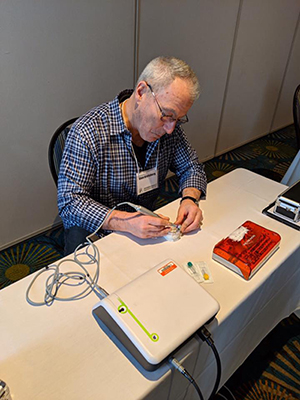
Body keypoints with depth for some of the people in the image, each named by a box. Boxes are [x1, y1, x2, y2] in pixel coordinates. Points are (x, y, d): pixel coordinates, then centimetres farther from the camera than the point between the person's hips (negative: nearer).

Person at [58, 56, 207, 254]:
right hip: (93, 231, -4)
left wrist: (190, 198, -17)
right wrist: (126, 222, -37)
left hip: (147, 221, 5)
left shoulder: (169, 127, -7)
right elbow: (69, 202, -24)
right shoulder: (87, 132, -24)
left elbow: (192, 167, 5)